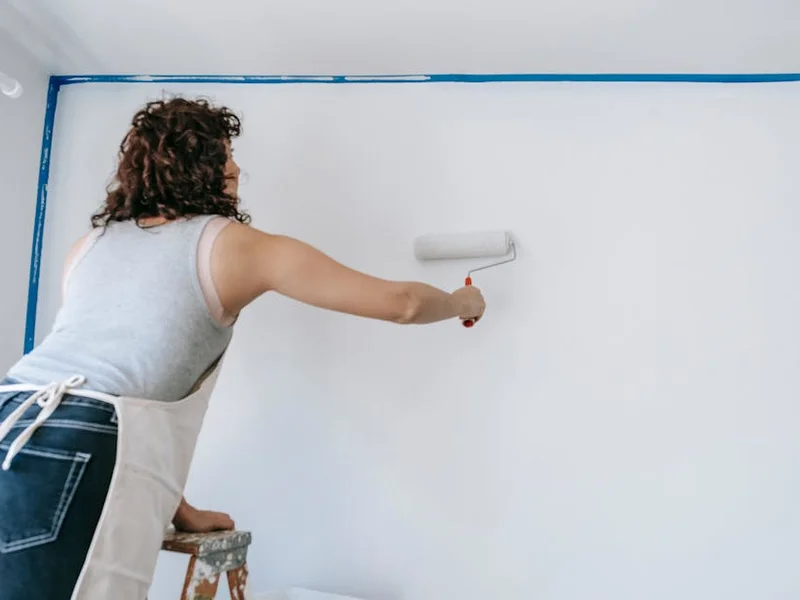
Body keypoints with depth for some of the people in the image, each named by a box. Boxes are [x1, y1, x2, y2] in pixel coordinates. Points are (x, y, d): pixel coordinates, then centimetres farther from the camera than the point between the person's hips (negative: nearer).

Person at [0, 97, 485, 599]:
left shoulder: (91, 245, 21)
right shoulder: (238, 245, 5)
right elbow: (399, 303, 9)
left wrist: (178, 508, 29)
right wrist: (463, 302, 31)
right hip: (74, 457, -7)